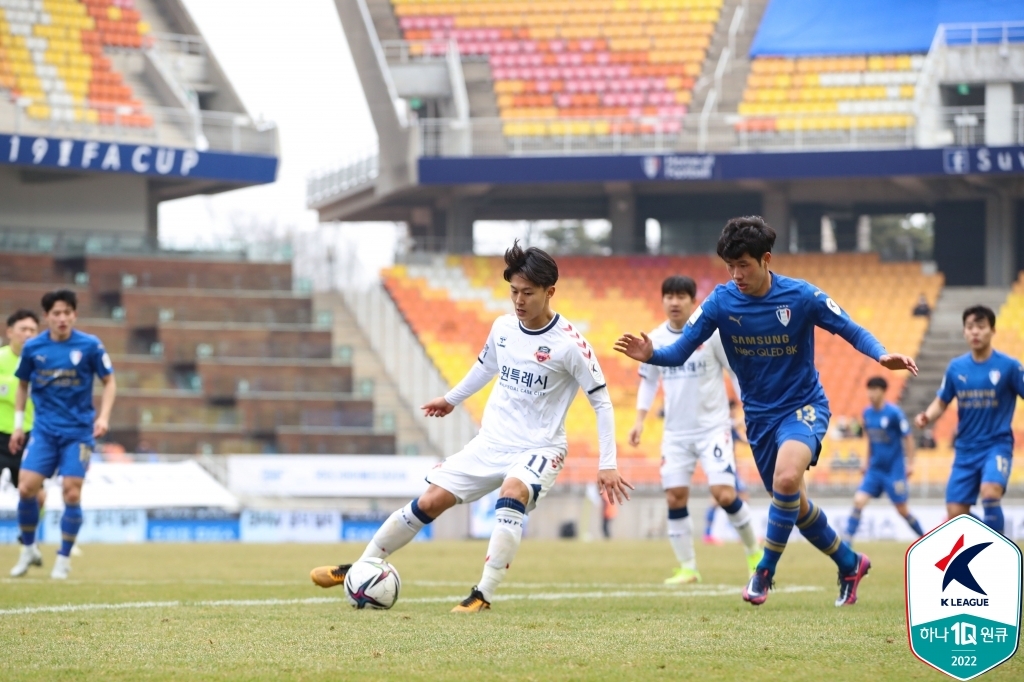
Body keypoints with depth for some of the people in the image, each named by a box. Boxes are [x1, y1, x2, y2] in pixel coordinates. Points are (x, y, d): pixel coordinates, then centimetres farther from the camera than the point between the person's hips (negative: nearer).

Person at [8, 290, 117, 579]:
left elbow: (109, 382, 3)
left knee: (72, 493, -8)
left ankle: (64, 559, 6)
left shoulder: (90, 346, -6)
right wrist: (18, 424, 10)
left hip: (78, 431, -2)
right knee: (26, 488, -9)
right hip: (44, 430, 2)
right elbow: (23, 385, 14)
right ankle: (28, 549, 13)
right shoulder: (33, 348, 0)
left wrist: (103, 416, -10)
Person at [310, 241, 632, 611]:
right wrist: (452, 399, 37)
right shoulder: (503, 328, 0)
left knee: (511, 494, -36)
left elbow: (602, 402, -11)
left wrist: (607, 465, -15)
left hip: (539, 447, -5)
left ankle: (483, 595, -33)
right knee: (430, 501, -1)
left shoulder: (570, 343, -16)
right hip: (491, 442, 5)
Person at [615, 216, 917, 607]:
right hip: (759, 415, 4)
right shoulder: (721, 302, -10)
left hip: (803, 406, -4)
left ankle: (765, 571, -14)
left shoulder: (801, 297, -16)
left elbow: (852, 331, -8)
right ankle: (850, 565, 36)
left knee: (786, 479, -31)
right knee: (793, 504, 13)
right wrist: (651, 355, -33)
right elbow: (679, 352, -11)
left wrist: (882, 356, -27)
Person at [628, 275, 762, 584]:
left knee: (724, 494, -14)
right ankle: (687, 567, 7)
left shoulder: (711, 332, -8)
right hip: (676, 431, 4)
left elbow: (738, 372, -2)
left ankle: (754, 551, 8)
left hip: (713, 427, -4)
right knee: (674, 497, -3)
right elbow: (648, 381, 15)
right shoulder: (655, 339, 3)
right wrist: (640, 420, 7)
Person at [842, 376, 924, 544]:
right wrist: (867, 462, 18)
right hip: (875, 469, 5)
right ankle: (846, 541, -12)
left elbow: (908, 437, -8)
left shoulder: (894, 412, -14)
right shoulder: (867, 413, 4)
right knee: (859, 501, -11)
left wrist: (910, 463, -10)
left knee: (902, 509, 3)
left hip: (894, 469, -5)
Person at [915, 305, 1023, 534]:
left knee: (990, 492, -29)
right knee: (955, 513, 0)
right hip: (966, 449, 4)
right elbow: (941, 403, 11)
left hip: (997, 445, -4)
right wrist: (927, 417, -11)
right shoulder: (956, 367, 2)